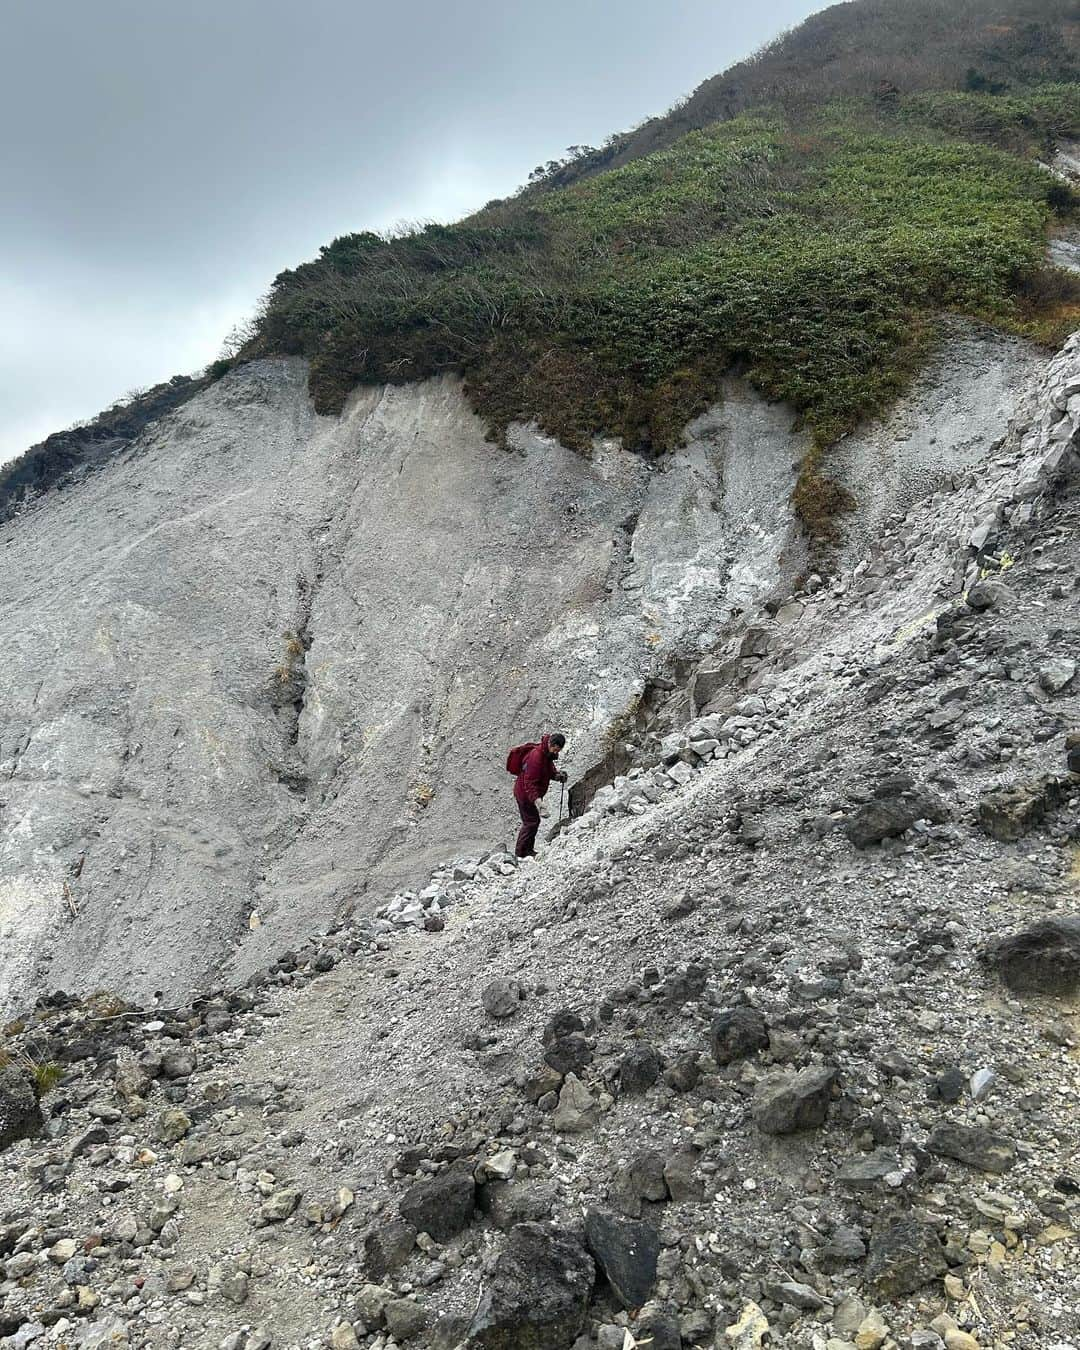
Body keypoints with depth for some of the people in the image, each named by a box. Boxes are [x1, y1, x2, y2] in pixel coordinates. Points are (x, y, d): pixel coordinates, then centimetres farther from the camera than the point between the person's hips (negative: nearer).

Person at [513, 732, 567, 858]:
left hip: (532, 793, 10)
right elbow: (530, 781, -31)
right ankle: (521, 852, 5)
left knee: (533, 820, 17)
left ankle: (528, 849, 29)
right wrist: (536, 798, -41)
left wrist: (556, 775, -3)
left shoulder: (548, 754, 1)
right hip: (525, 793, -10)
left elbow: (550, 768, 19)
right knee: (532, 821, -5)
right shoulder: (536, 756, -30)